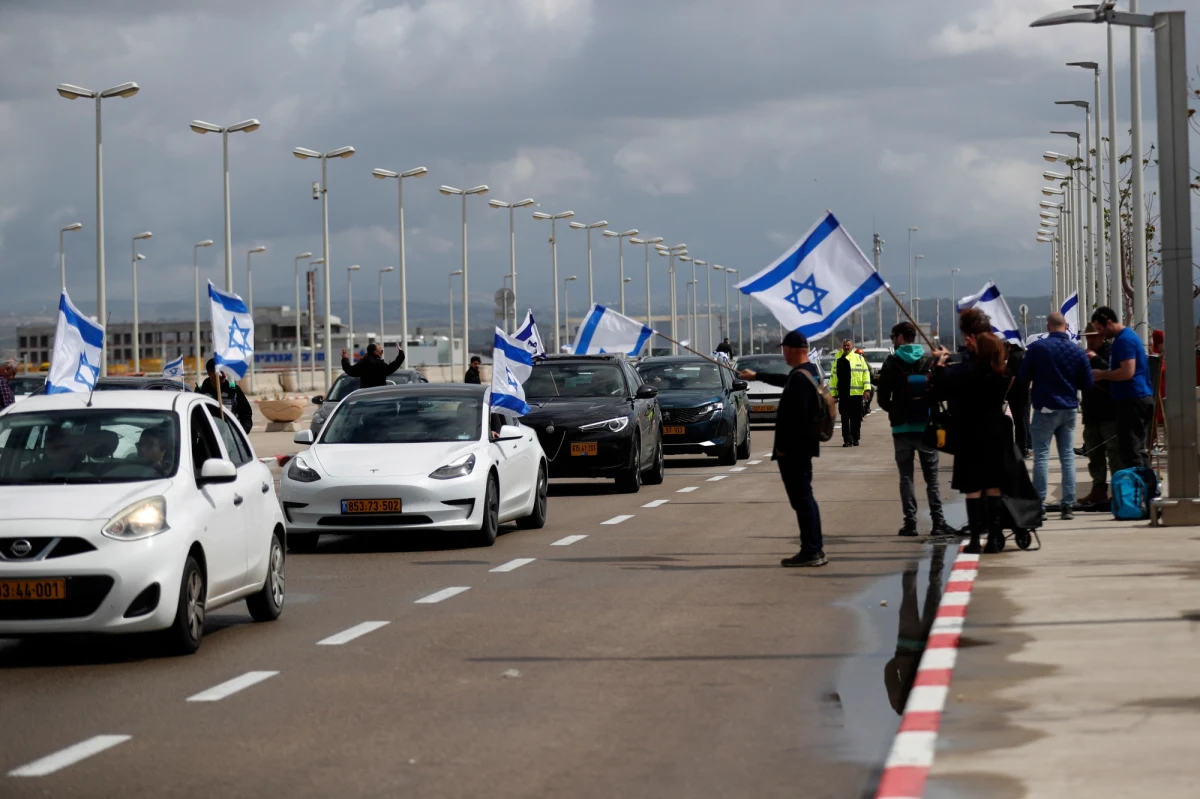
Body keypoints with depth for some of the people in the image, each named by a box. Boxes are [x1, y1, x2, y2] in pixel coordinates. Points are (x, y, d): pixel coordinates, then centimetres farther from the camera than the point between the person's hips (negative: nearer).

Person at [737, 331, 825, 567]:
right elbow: (785, 381, 35)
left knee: (801, 498, -9)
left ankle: (811, 551, -9)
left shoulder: (799, 378, -20)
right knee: (804, 497, 15)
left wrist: (784, 446, -20)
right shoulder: (808, 373, 13)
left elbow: (796, 415, -26)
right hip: (802, 447, 11)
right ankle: (814, 547, 18)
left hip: (794, 449, -11)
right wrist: (757, 375, 49)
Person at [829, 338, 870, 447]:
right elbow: (833, 377, 13)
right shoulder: (838, 360, 12)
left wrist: (866, 389, -7)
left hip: (856, 393, -2)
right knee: (845, 418, -2)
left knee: (856, 418, 4)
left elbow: (866, 373, 3)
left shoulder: (859, 358, 5)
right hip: (843, 394, 2)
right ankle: (847, 439, -2)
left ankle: (855, 439, 13)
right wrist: (833, 393, 8)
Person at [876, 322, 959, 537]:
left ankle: (910, 523, 0)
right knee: (932, 477, 4)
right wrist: (930, 412, 11)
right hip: (926, 427, 1)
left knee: (906, 477, 4)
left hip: (902, 428, -1)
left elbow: (883, 398, -4)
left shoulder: (891, 364, -3)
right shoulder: (929, 362, 1)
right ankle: (938, 522, -1)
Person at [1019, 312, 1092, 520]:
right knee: (1068, 456, 7)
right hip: (1069, 409, 3)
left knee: (1041, 456, 1)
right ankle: (1068, 505, 5)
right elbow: (1087, 384, 3)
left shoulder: (1037, 348, -10)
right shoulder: (1077, 351, -1)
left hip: (1045, 409, -3)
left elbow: (1023, 376, -4)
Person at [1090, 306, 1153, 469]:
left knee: (1130, 450, -9)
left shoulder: (1124, 340, -15)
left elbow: (1127, 372, -24)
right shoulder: (1127, 335, 18)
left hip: (1132, 401, -11)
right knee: (1138, 448, 13)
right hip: (1141, 399, 11)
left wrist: (1102, 374, -13)